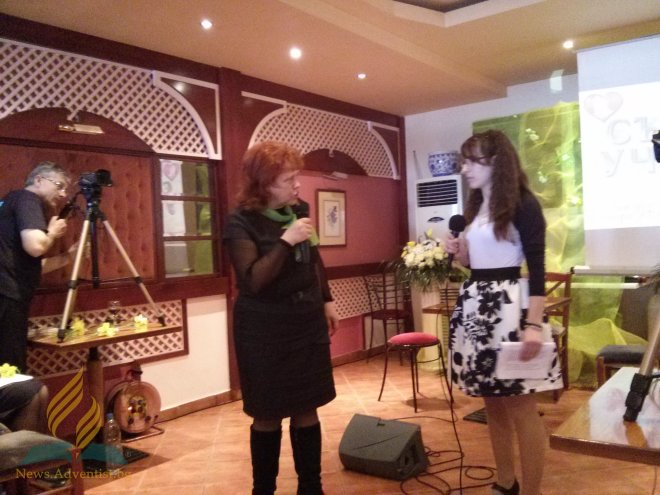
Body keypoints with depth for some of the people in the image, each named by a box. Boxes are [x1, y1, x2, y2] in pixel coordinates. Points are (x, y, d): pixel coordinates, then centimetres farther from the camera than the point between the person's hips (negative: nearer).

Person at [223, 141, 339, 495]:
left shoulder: (298, 210, 2)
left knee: (307, 409, 12)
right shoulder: (241, 222, -14)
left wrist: (326, 300, 18)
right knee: (268, 415, 8)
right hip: (265, 329, -5)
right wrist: (286, 241, -29)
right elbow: (253, 280, -26)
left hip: (307, 322, 5)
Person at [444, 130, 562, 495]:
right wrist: (459, 253, -1)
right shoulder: (476, 207, 14)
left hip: (509, 307, -8)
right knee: (492, 403, 14)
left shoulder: (522, 204, -8)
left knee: (520, 407, -1)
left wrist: (534, 325, -21)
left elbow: (537, 268, -14)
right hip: (476, 307, 8)